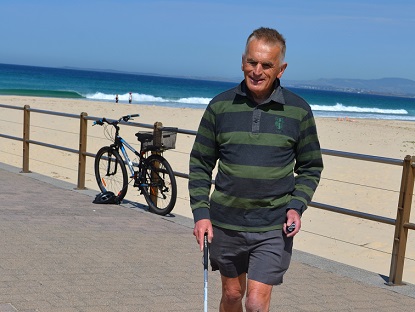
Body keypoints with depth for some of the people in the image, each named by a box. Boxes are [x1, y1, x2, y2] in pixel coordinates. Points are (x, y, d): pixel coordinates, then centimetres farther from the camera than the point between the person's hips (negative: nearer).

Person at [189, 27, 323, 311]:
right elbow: (200, 164, 4)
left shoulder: (298, 111, -3)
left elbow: (311, 168, 6)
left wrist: (296, 206, -9)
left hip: (274, 227, -2)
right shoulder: (221, 106, -1)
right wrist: (200, 213, -5)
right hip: (225, 223, 2)